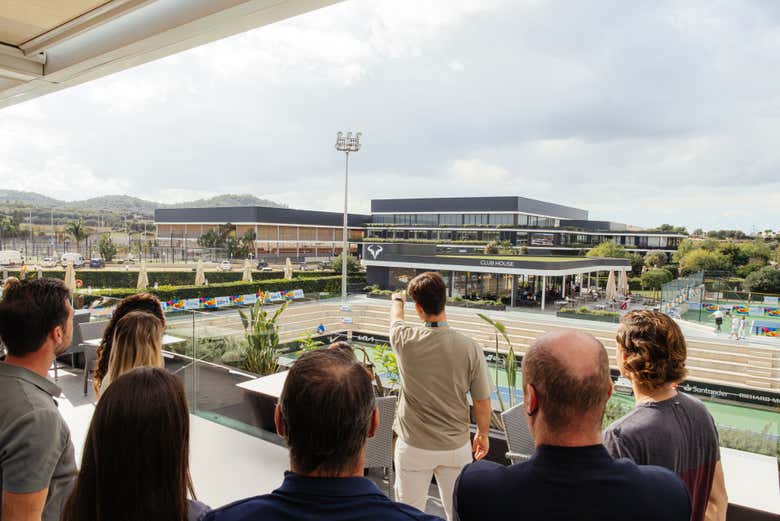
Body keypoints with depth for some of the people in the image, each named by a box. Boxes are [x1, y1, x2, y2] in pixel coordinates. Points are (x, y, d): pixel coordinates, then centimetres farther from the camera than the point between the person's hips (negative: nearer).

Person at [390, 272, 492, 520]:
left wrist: (397, 300, 32)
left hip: (414, 446, 0)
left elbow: (396, 317, 10)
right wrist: (483, 434, 12)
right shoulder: (470, 348, -17)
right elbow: (482, 403, -7)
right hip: (456, 446, 1)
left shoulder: (405, 340, -16)